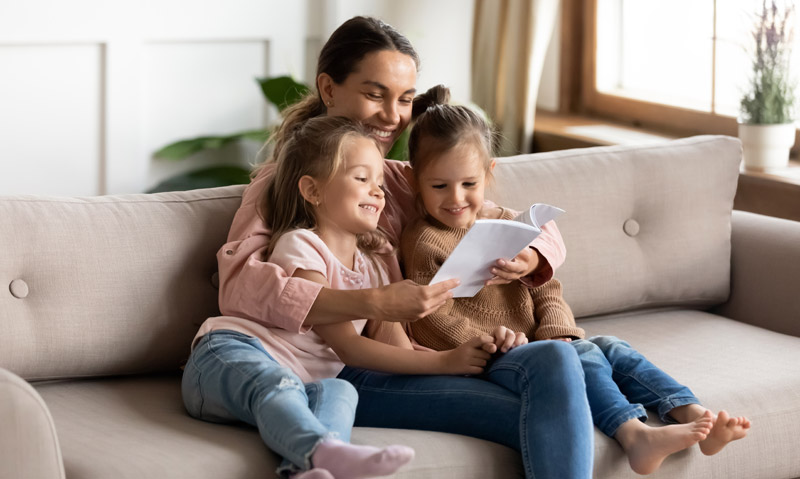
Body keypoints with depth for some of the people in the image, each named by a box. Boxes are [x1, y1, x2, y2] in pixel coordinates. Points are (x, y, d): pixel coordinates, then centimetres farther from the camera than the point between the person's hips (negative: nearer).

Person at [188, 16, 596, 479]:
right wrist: (375, 305, -26)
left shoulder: (404, 183, 23)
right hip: (354, 374, -6)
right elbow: (238, 286, -14)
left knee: (554, 359, -25)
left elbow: (541, 232, 20)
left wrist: (527, 257, -7)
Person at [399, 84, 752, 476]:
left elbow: (546, 290, 14)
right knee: (581, 357, -27)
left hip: (534, 345, 7)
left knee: (612, 348, -11)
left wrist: (557, 331, -7)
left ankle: (696, 416, -23)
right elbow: (432, 321, -12)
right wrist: (489, 338, -25)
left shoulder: (505, 225, 16)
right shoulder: (423, 242, -5)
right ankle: (634, 435, -49)